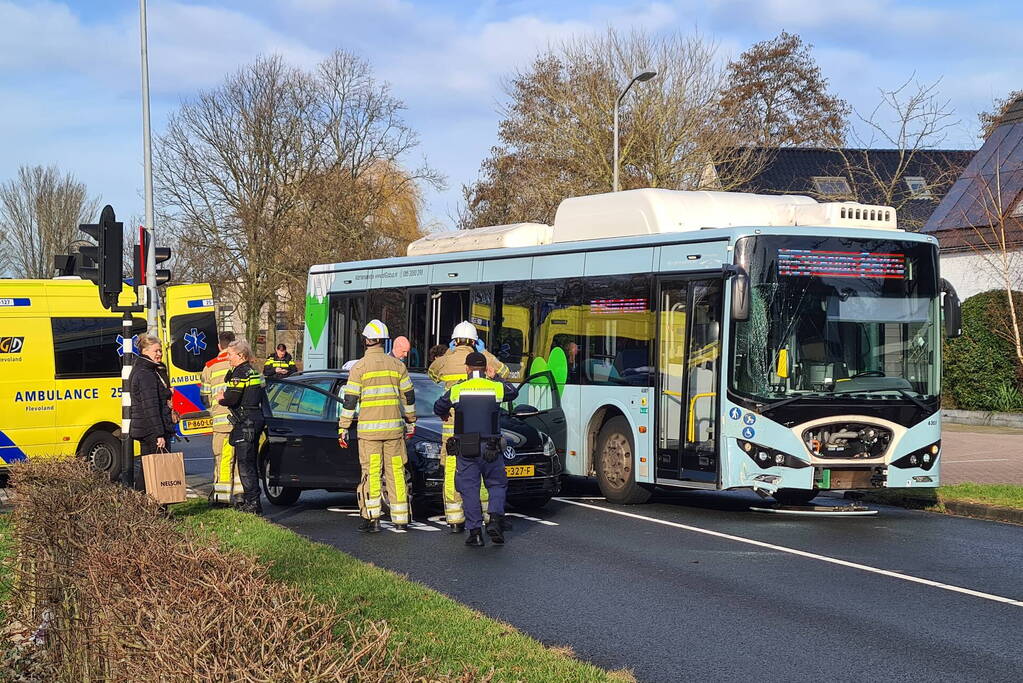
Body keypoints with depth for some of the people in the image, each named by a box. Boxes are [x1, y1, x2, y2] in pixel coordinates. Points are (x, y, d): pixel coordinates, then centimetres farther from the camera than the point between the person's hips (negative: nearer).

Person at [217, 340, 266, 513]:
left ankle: (252, 503, -9)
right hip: (256, 419, 10)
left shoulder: (240, 372, -13)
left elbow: (232, 399, -21)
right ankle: (250, 500, 22)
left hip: (245, 422, -10)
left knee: (245, 464, -8)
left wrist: (221, 399, 2)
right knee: (250, 463, 16)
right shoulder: (253, 372, 17)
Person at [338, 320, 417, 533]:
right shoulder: (397, 364, 7)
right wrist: (410, 421, 23)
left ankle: (372, 518, -3)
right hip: (394, 427, 3)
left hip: (369, 429, -3)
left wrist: (343, 428, 1)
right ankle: (400, 518, 11)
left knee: (371, 473, 0)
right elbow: (408, 396, 12)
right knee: (395, 471, 8)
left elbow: (350, 400, -4)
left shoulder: (360, 367, -3)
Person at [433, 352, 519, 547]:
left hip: (465, 449, 0)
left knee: (469, 489, 5)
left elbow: (438, 408, 17)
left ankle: (475, 531, -1)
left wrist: (445, 417, 39)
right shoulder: (496, 388, 0)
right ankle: (495, 520, -5)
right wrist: (495, 378, 31)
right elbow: (513, 392, 22)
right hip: (490, 449, 0)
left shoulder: (457, 390, 1)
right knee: (497, 485, 14)